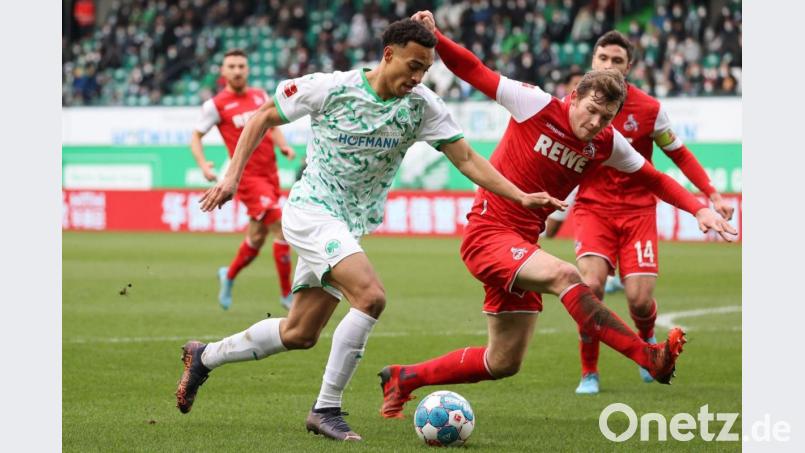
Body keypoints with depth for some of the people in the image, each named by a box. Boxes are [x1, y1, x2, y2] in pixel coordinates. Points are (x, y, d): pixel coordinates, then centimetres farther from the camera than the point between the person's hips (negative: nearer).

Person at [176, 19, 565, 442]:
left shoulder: (422, 106, -5)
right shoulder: (331, 88, -14)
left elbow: (466, 159, -5)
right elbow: (264, 117, -2)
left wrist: (522, 197, -16)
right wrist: (232, 176, -6)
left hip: (351, 225, 6)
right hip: (311, 210, -6)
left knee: (298, 334, 11)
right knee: (371, 296, -26)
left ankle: (204, 357, 33)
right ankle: (326, 409, -17)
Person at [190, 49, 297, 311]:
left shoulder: (260, 96, 11)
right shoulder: (216, 104, -4)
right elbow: (196, 136, 1)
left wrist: (284, 147, 2)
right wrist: (203, 165, -15)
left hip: (270, 174, 6)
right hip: (247, 176, -6)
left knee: (256, 240, 12)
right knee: (281, 227, -16)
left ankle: (229, 275, 39)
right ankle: (287, 294, -6)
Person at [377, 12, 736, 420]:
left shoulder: (607, 145, 2)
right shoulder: (536, 105, -12)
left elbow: (655, 180, 11)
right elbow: (475, 72, -8)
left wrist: (699, 209, -2)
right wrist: (435, 39, -21)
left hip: (522, 245, 7)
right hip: (488, 233, -7)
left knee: (503, 364, 10)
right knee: (563, 275, -34)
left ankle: (403, 379, 28)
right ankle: (650, 358, -39)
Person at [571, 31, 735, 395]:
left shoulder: (649, 109, -7)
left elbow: (679, 155, 6)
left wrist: (713, 196, -1)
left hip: (637, 210, 0)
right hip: (593, 208, 0)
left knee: (639, 300, -11)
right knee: (591, 285, -22)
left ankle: (646, 338, 29)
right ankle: (589, 373, -3)